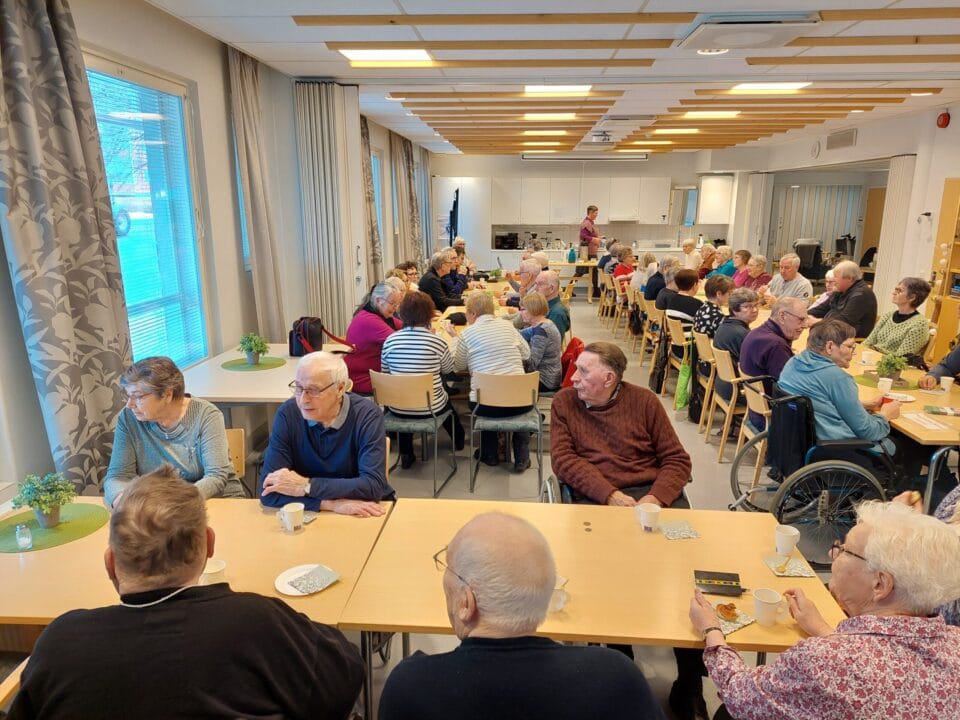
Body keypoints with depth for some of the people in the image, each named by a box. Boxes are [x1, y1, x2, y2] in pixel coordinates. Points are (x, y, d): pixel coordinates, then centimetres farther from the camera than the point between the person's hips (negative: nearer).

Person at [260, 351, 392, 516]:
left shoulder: (367, 415, -15)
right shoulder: (288, 414, -10)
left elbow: (373, 485, -21)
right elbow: (269, 491, -15)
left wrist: (306, 486, -21)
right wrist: (332, 504, -24)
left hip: (365, 515, -1)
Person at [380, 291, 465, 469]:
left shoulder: (390, 340, -10)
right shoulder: (438, 342, -16)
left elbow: (385, 373, 4)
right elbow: (448, 370, 4)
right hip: (431, 408, -1)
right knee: (446, 401, 33)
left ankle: (406, 454, 37)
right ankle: (458, 439, 60)